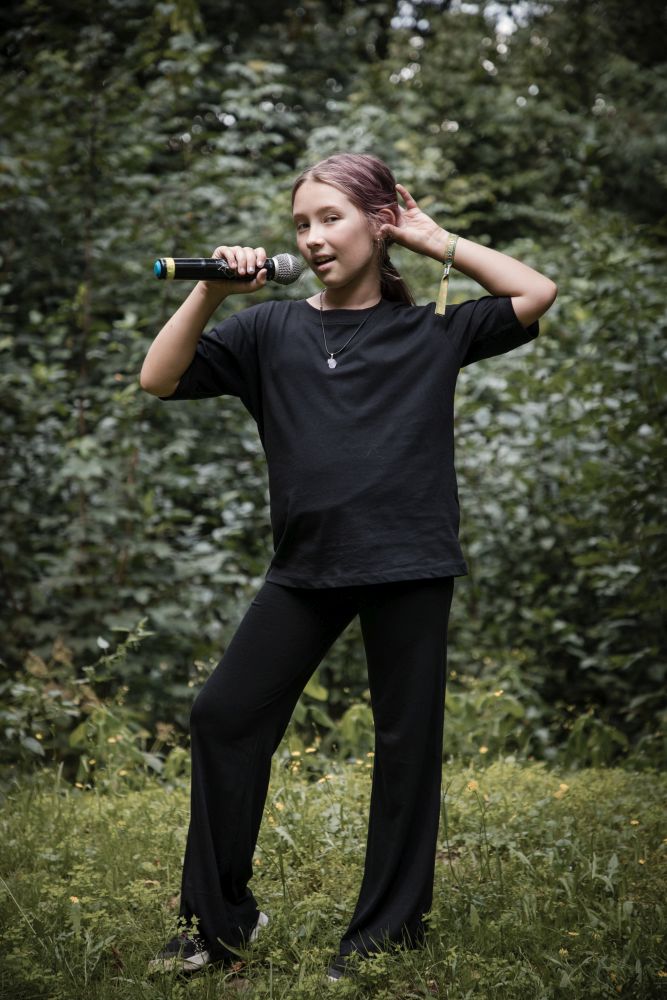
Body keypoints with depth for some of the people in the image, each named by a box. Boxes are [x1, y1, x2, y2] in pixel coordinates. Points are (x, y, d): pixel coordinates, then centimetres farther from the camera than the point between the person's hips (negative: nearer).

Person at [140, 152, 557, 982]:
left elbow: (537, 295, 0)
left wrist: (435, 240, 3)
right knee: (222, 716, -2)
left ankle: (389, 926, 19)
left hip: (409, 563, -1)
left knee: (407, 741, 5)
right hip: (307, 564, 2)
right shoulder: (271, 331, 9)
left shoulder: (430, 331, 7)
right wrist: (210, 295, -10)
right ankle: (219, 916, 12)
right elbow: (159, 380, 2)